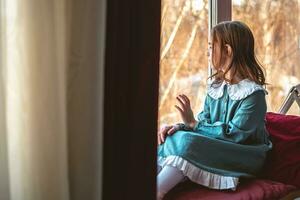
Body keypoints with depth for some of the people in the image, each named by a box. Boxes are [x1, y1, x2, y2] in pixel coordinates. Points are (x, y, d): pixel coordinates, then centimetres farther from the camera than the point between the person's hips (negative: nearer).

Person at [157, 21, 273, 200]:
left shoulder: (253, 93, -15)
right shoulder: (215, 85, 9)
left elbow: (234, 134, -19)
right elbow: (205, 120, 7)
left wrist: (192, 124, -18)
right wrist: (181, 127, -13)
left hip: (246, 157, -7)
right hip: (218, 148, 7)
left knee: (186, 142, -30)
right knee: (173, 137, -18)